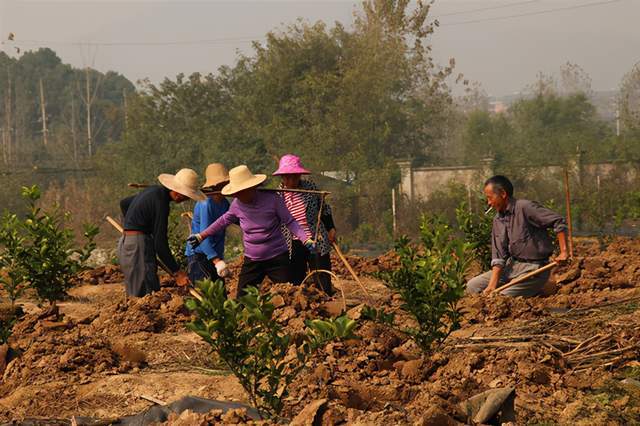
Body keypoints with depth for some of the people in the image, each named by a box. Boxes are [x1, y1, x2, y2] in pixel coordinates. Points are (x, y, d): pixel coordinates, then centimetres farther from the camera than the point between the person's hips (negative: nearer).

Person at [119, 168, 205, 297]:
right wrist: (177, 272, -16)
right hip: (138, 245, -10)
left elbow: (124, 203, 27)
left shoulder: (155, 190, 11)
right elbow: (160, 244, -19)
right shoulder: (161, 202, -18)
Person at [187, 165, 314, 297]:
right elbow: (224, 221, 15)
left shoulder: (272, 199, -15)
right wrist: (201, 236, 17)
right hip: (251, 260, 3)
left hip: (277, 257, -3)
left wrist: (306, 239, -22)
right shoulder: (237, 204, -4)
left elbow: (289, 222, -9)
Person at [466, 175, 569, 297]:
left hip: (534, 268, -8)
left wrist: (563, 252, -23)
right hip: (512, 265, 8)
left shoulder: (525, 207, -17)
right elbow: (498, 256, 5)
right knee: (472, 286, 3)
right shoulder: (498, 220, 7)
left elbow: (558, 221, -19)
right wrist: (492, 285, -7)